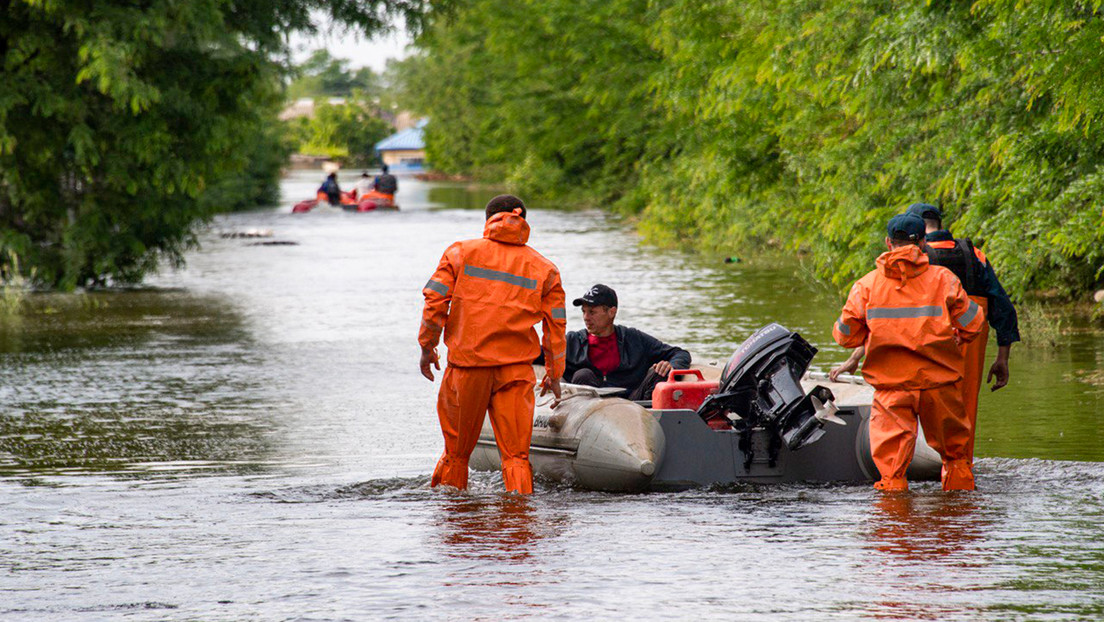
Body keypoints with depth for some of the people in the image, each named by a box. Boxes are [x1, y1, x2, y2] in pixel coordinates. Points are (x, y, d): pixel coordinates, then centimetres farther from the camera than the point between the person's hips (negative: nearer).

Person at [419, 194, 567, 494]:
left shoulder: (461, 252, 3)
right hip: (517, 369, 1)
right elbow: (556, 324, 8)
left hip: (467, 362, 0)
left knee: (457, 448, 12)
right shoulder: (544, 268, 7)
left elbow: (435, 301, -2)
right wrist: (554, 374, 18)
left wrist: (427, 346, 10)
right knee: (516, 454, 1)